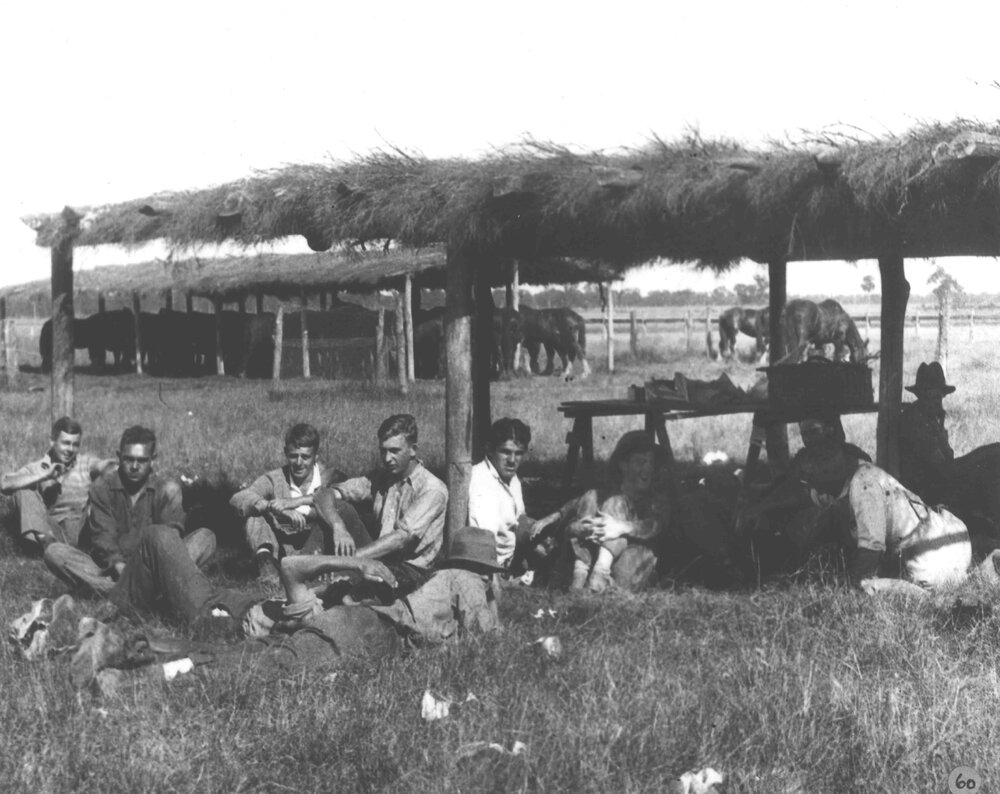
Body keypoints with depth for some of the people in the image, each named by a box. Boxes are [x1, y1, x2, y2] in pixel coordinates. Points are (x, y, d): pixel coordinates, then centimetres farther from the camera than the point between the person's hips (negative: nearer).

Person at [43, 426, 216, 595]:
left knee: (206, 537, -20)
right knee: (54, 552, -22)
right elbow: (103, 536, -7)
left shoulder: (166, 489, 6)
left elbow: (172, 533, -6)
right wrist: (120, 567, -28)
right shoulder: (102, 488, 5)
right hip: (111, 570, 0)